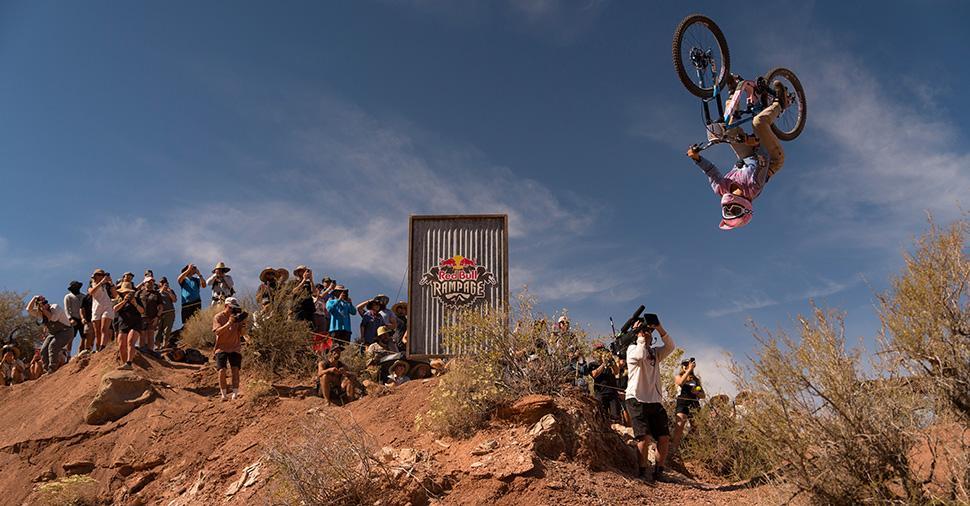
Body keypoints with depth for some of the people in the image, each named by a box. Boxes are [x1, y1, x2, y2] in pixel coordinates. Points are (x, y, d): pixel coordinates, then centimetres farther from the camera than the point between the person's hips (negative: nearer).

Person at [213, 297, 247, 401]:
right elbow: (217, 332, -19)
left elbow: (241, 333, 1)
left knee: (235, 370, -8)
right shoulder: (218, 317, -3)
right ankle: (223, 394, 1)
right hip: (222, 348, -2)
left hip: (235, 348, 2)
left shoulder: (237, 316, 4)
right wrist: (229, 323, -30)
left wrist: (243, 323, -16)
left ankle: (235, 394, -3)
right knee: (222, 370, -10)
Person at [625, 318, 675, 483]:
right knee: (645, 436, -16)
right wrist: (641, 335, -11)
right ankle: (642, 471, -5)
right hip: (637, 400, -6)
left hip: (655, 401, 6)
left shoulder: (655, 353, 18)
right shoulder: (632, 349, 1)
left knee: (664, 438, 0)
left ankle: (658, 471, 12)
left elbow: (670, 346, 1)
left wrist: (659, 328, -8)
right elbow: (640, 355, -22)